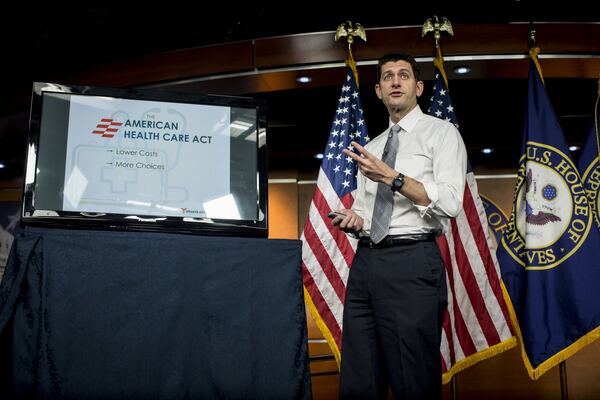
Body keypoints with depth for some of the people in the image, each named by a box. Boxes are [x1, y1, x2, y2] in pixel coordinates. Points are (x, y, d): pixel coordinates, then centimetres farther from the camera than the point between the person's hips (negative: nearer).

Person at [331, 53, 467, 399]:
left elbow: (450, 203, -11)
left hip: (412, 264, -6)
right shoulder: (370, 148, 22)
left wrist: (392, 177, -19)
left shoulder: (441, 132, 3)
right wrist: (355, 219, 4)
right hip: (365, 262, 6)